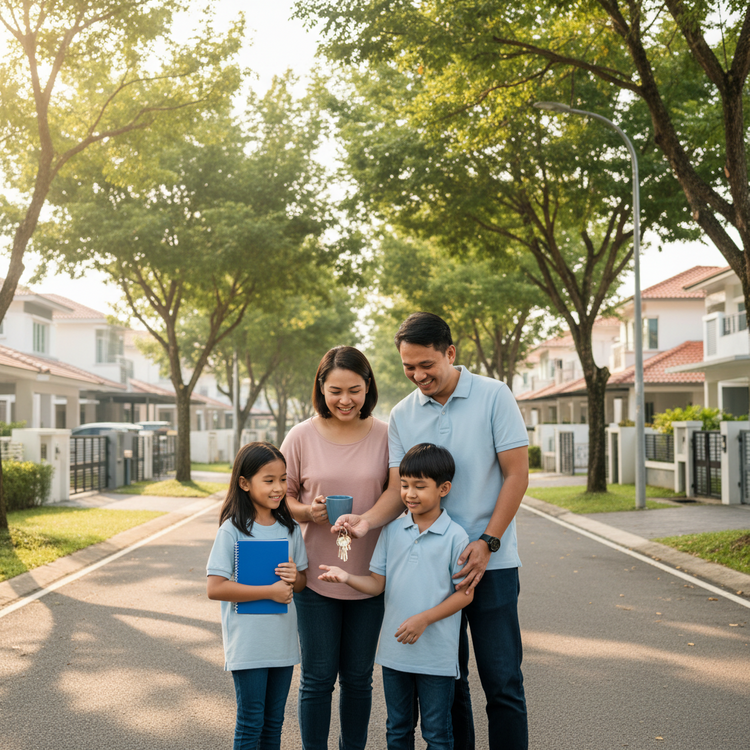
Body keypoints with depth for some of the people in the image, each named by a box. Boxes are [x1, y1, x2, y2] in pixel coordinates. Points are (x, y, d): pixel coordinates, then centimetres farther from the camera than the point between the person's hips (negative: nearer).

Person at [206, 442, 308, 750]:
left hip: (283, 641, 5)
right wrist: (270, 591, -19)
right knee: (250, 724, 3)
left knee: (274, 722, 15)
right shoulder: (232, 531, -12)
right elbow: (215, 588, -17)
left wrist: (294, 578, -11)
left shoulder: (290, 528, 5)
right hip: (247, 644, -5)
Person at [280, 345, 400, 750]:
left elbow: (397, 497, 5)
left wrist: (364, 521, -12)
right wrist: (308, 511, -16)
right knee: (317, 678, 6)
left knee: (358, 677, 13)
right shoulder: (301, 436, -3)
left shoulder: (384, 435, -1)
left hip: (369, 575, 1)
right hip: (315, 573, -1)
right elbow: (281, 497, 4)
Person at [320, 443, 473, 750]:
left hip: (437, 654, -4)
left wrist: (424, 619, -18)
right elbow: (377, 583, 2)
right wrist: (346, 577, -17)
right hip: (394, 649, 4)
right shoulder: (392, 531, 3)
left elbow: (465, 593, -9)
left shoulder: (455, 537, -10)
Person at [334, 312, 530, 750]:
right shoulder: (402, 416, 6)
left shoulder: (493, 397, -4)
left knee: (502, 681, 0)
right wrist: (368, 520, -17)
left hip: (491, 562, -3)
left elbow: (517, 474, -5)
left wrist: (487, 543, -12)